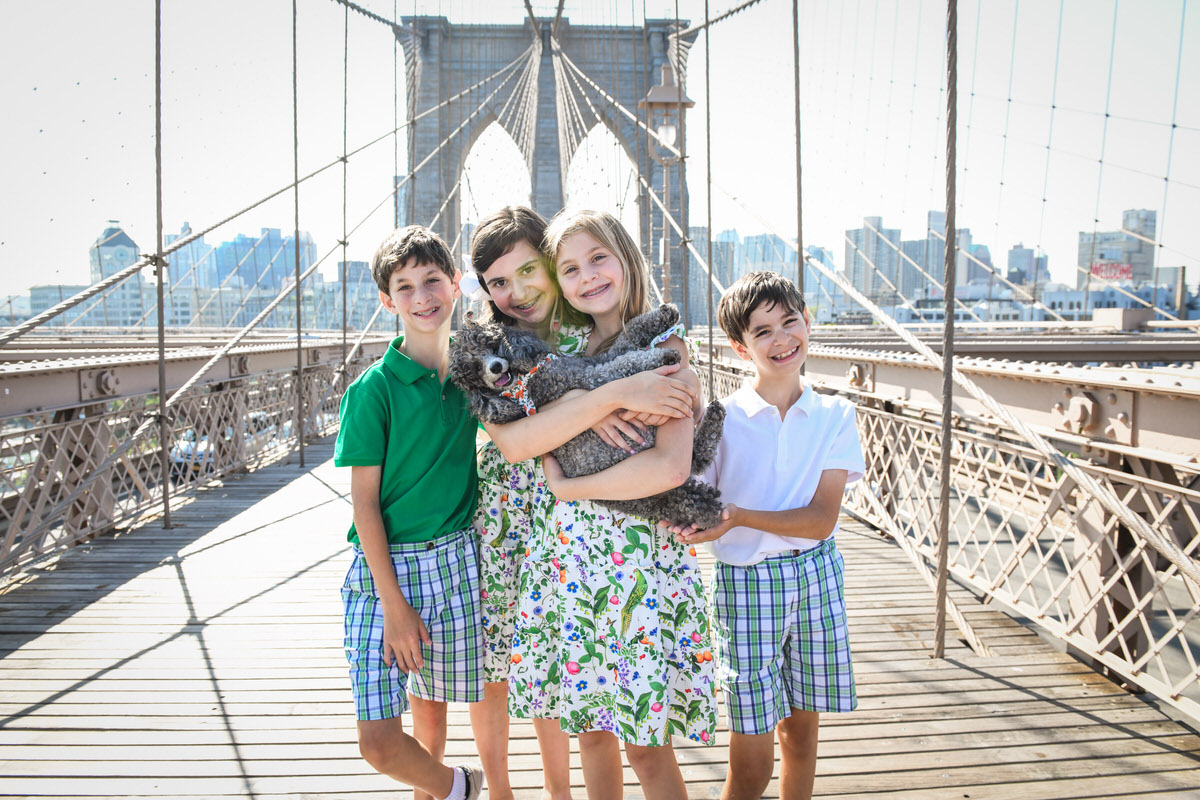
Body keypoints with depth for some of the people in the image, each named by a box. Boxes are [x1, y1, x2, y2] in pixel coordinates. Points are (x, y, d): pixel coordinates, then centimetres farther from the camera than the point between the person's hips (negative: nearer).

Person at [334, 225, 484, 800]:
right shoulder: (373, 389, -9)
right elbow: (364, 500, -9)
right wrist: (393, 603, -13)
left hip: (455, 560, 3)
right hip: (387, 564, -3)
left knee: (432, 705, 16)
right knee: (378, 741, -7)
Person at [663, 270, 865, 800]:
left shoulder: (834, 415, -2)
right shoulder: (721, 419, -9)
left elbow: (822, 519, -10)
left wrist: (740, 516, -24)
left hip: (817, 577, 3)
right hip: (746, 582, -2)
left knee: (801, 727, 17)